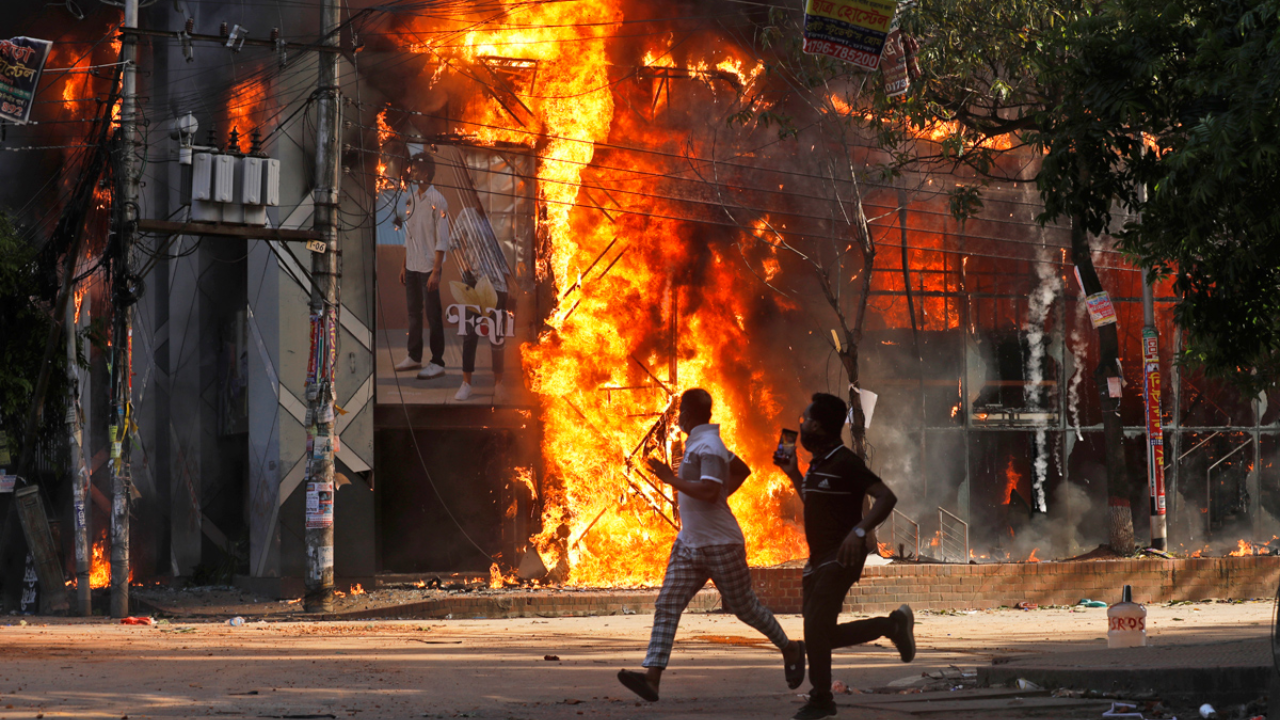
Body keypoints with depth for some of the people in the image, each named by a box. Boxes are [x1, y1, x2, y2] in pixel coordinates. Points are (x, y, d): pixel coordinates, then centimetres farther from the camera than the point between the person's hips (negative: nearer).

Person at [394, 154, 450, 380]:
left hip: (429, 267, -7)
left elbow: (442, 240, -13)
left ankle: (437, 362, 1)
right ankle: (414, 357, 22)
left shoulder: (437, 201, -11)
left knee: (433, 315, -3)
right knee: (414, 312, 13)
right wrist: (404, 265, 15)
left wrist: (436, 271, -17)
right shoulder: (412, 199, 10)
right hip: (412, 266, 7)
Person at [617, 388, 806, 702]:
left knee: (744, 607, 6)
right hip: (689, 544, 9)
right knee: (667, 606, -6)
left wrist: (671, 479, -26)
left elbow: (709, 491, -30)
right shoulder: (698, 443, 13)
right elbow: (741, 469, 26)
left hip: (720, 546, -9)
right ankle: (652, 677, -17)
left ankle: (790, 650, 30)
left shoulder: (708, 446, -18)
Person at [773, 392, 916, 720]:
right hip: (819, 558, 10)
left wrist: (859, 531, -33)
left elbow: (887, 497, -22)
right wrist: (793, 474, 21)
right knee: (820, 634, 7)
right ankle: (892, 625, 20)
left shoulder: (845, 462, -14)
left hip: (841, 557, -10)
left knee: (816, 628, -14)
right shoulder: (818, 463, 14)